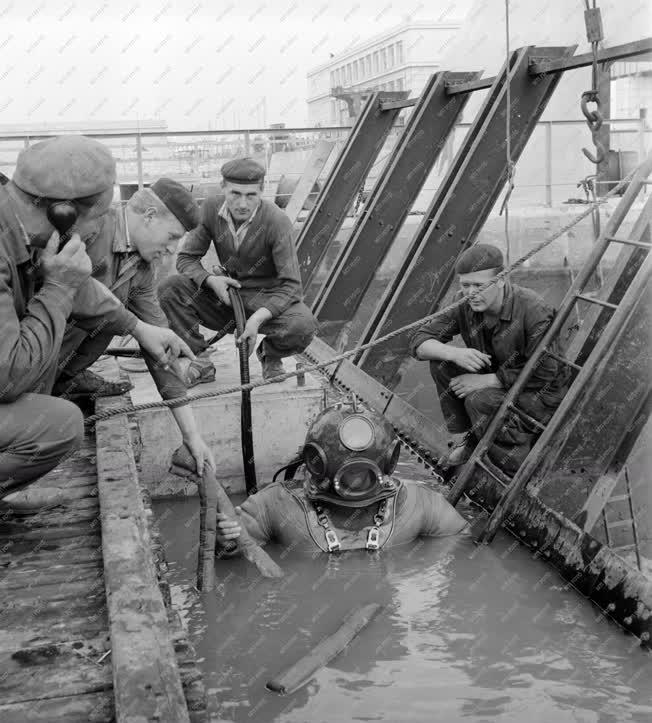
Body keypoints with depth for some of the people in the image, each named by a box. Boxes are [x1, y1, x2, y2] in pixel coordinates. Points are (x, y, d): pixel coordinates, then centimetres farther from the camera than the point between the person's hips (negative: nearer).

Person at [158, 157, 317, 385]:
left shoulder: (277, 221, -22)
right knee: (170, 288, -21)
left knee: (303, 326, -34)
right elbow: (186, 258, -2)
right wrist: (210, 279, -24)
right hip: (224, 295, 3)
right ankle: (201, 362, -5)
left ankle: (270, 355, 4)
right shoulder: (211, 209, -10)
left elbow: (291, 285, -22)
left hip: (267, 299, -3)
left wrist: (258, 318, -37)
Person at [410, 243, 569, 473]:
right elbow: (420, 341, -10)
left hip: (538, 395, -6)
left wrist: (484, 380, -25)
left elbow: (543, 374, -26)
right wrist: (454, 353, -32)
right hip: (495, 382, 6)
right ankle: (462, 442, -5)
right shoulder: (465, 305, -10)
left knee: (478, 400, -33)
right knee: (441, 361, -14)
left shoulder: (533, 310, -28)